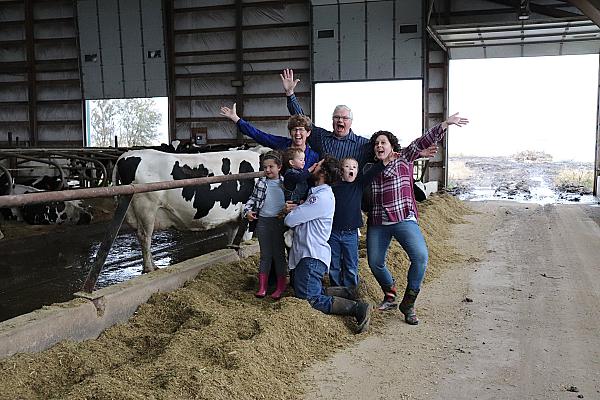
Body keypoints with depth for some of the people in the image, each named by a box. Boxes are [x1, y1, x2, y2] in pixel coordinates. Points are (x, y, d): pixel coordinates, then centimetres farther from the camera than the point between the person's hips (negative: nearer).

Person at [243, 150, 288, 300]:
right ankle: (262, 286, 16)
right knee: (265, 255, 9)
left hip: (279, 221, -2)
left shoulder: (284, 183, -3)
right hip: (263, 221, 2)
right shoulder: (261, 183, 2)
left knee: (279, 254, 6)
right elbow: (252, 199, 9)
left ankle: (281, 287, 17)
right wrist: (247, 211, -6)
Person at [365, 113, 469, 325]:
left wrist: (446, 123, -13)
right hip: (377, 223, 4)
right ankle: (390, 295, 31)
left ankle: (408, 303, -7)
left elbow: (423, 141, -5)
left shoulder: (404, 159, 6)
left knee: (420, 256, -22)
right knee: (375, 263, 3)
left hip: (403, 219, -3)